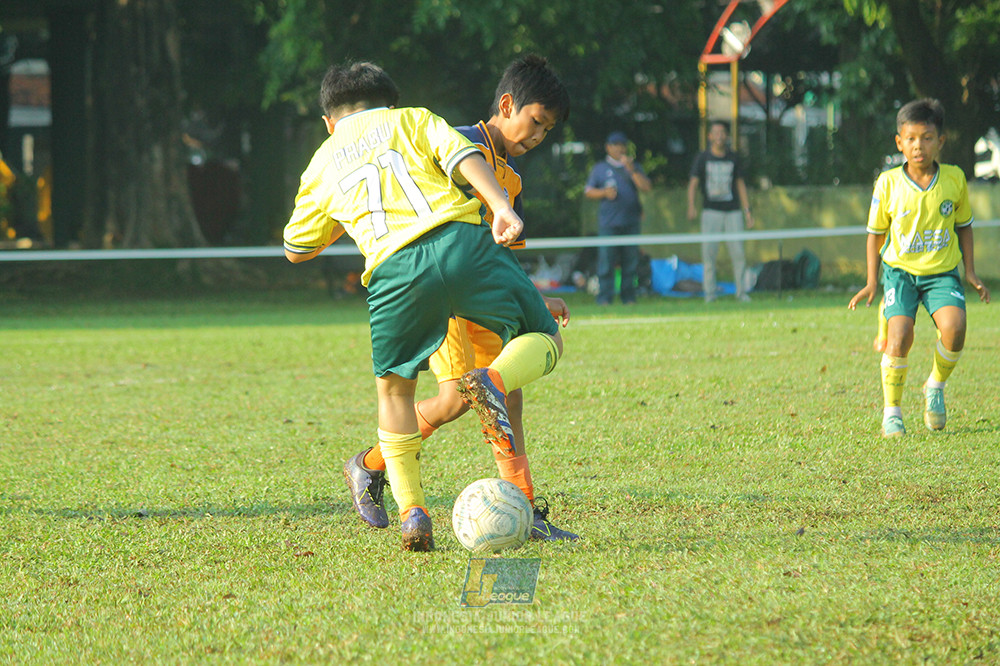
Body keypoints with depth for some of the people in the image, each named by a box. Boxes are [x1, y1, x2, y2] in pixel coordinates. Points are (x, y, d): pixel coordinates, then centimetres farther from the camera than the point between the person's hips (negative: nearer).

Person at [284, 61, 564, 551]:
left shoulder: (322, 165, 29)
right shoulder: (412, 120, 25)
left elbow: (296, 249, 40)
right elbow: (462, 156, 4)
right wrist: (502, 209, -7)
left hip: (393, 269, 1)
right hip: (462, 242, -1)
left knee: (394, 388, 21)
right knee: (545, 341, 13)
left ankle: (412, 512, 8)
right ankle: (495, 381, -21)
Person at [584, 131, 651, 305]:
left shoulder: (635, 167, 15)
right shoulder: (600, 168, 11)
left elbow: (646, 187, 2)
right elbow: (588, 191, 10)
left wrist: (632, 170, -9)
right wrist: (604, 193, -8)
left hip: (631, 222, 2)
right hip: (608, 224, -2)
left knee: (630, 262, 2)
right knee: (606, 260, -8)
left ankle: (628, 296, 9)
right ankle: (605, 296, -5)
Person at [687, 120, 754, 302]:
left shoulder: (734, 159, 11)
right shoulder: (702, 158, 4)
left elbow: (740, 185, 15)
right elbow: (693, 184, -2)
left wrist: (747, 211, 10)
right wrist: (691, 206, -19)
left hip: (733, 211, 2)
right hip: (711, 211, -2)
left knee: (738, 252, -4)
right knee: (708, 252, -6)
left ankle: (741, 292, 5)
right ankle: (709, 293, -1)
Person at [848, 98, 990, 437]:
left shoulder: (955, 179, -2)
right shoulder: (888, 184, -6)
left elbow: (963, 225, 13)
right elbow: (876, 233, 6)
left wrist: (970, 271, 8)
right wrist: (872, 282, 3)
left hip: (942, 272, 1)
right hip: (899, 270, -1)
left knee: (954, 326, -24)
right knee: (899, 336, -21)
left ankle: (936, 386, 5)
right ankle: (892, 411, -3)